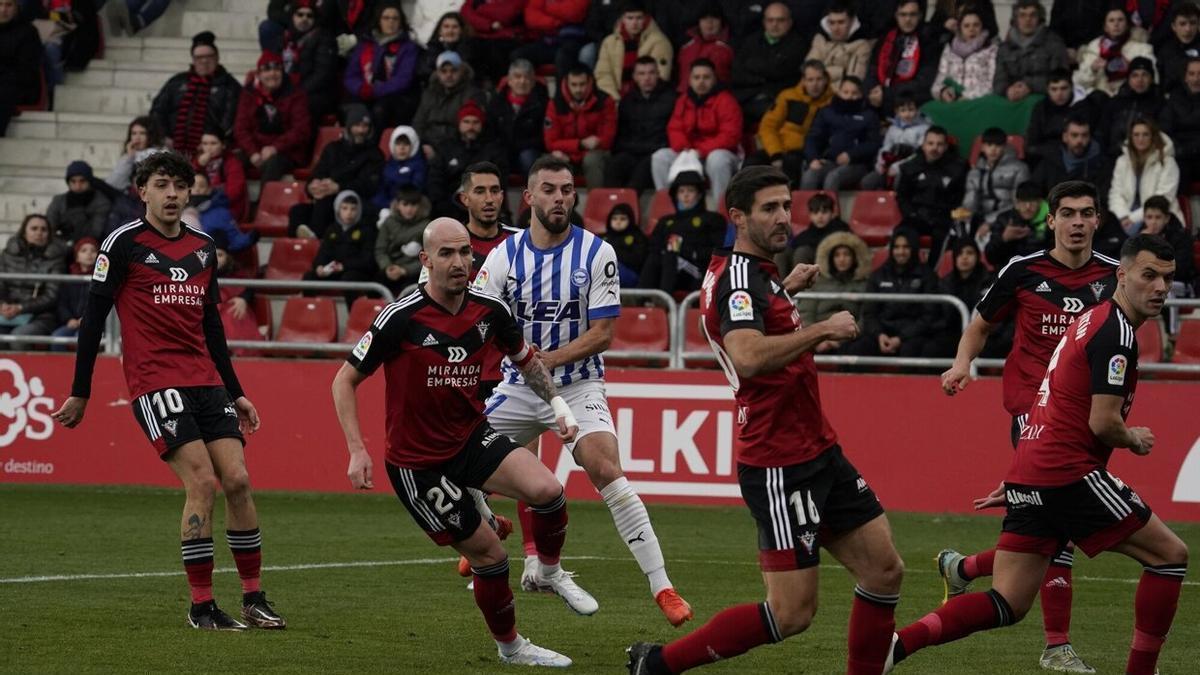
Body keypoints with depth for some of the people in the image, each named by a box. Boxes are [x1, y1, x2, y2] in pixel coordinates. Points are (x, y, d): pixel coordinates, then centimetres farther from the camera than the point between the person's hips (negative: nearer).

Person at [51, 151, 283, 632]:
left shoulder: (203, 247, 14)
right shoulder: (124, 243, -3)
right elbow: (93, 317, -1)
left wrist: (235, 391, 21)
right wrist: (80, 393, -2)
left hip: (205, 382, 6)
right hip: (155, 383, -6)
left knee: (237, 480, -4)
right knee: (202, 483, -15)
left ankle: (254, 599, 6)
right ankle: (201, 606, -7)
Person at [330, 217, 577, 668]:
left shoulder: (490, 311, -4)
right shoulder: (401, 318, -19)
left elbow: (524, 359, 17)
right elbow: (345, 380, -10)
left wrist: (557, 403, 3)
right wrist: (357, 451, -17)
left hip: (472, 437, 4)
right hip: (417, 461, -4)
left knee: (548, 491, -21)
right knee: (489, 555, -3)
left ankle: (549, 571, 9)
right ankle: (510, 647, 22)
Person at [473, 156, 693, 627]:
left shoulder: (597, 254, -10)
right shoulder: (505, 255, -5)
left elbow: (602, 333, -10)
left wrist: (548, 359, -21)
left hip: (577, 386, -3)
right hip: (518, 388, 4)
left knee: (607, 473, -23)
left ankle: (662, 587, -22)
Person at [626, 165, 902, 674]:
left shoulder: (756, 273, 14)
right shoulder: (739, 277, -17)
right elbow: (747, 357, -36)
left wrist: (787, 289, 28)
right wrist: (822, 329, -27)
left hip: (817, 452, 10)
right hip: (780, 465, -10)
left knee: (884, 571, 7)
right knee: (792, 613, -9)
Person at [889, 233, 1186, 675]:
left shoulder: (1093, 320, 21)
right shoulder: (1117, 333, -11)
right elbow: (1102, 423, -18)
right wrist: (1134, 440, 4)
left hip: (1027, 474, 9)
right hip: (1070, 473, -9)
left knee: (1006, 606, 4)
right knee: (1169, 555, 4)